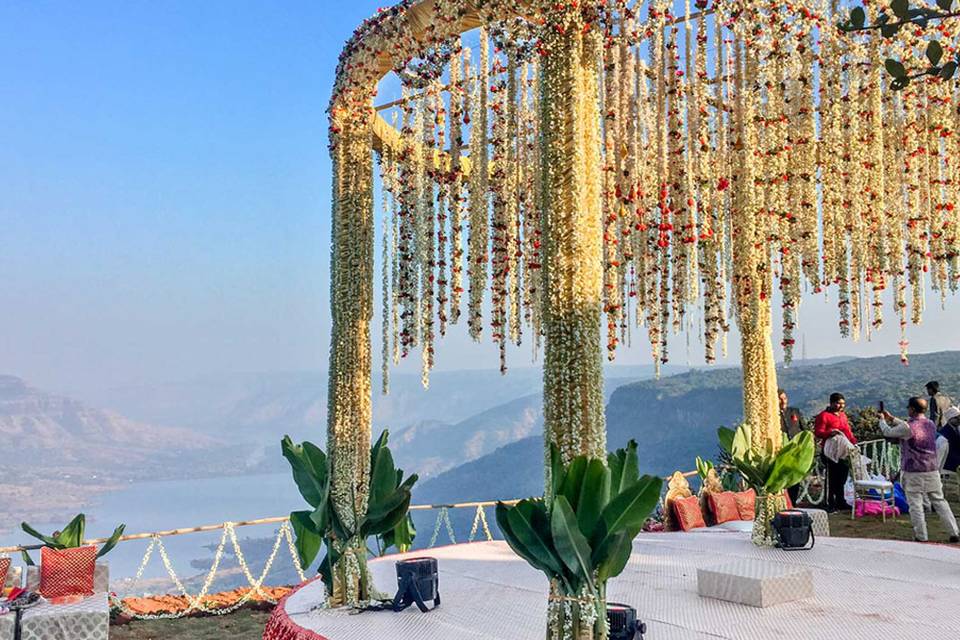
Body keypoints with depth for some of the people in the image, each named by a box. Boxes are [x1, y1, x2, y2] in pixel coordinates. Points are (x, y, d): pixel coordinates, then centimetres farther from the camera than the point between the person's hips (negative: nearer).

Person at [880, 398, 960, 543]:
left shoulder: (907, 428, -17)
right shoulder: (931, 424, 6)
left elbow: (888, 432, -2)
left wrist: (882, 420, 18)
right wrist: (892, 419, 26)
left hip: (914, 473, -6)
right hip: (932, 471, 6)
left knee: (915, 505, 2)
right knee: (940, 501, 13)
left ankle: (921, 537, 4)